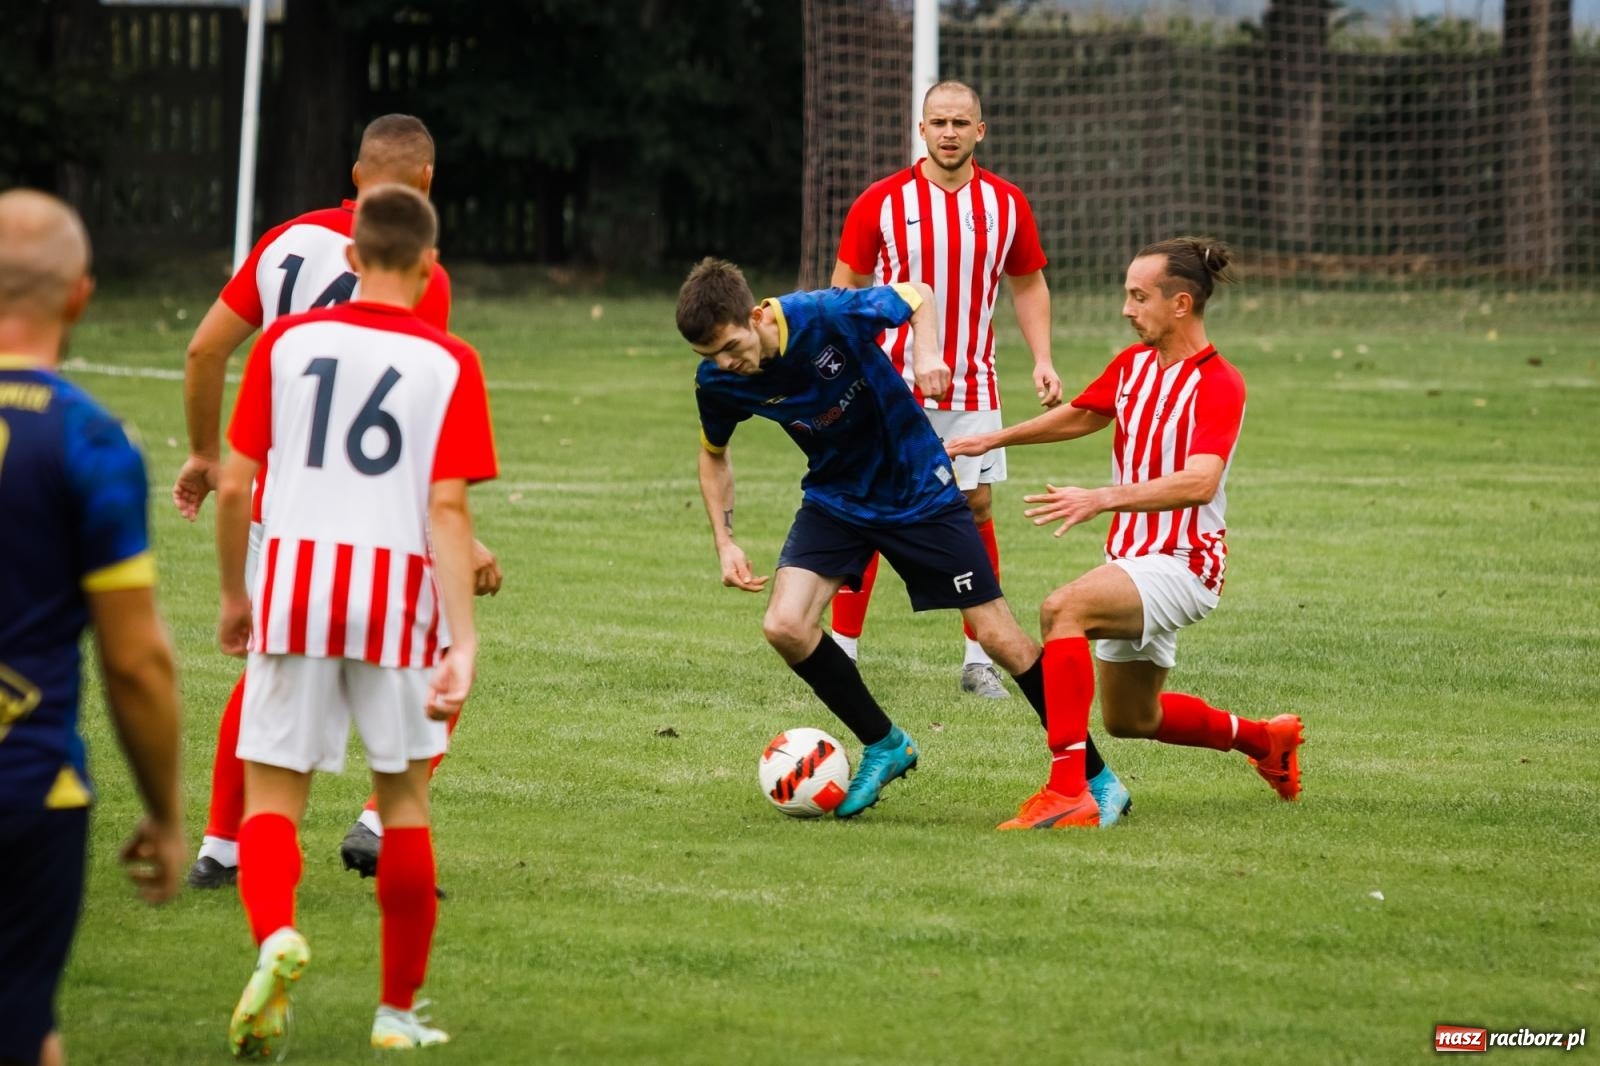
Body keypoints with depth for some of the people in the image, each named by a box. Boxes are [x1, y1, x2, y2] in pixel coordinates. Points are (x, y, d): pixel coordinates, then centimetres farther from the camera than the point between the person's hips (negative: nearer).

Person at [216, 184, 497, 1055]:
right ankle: (398, 1011, 19)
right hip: (398, 588, 0)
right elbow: (447, 509, -8)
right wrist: (462, 640, -10)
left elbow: (234, 486, 4)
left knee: (272, 793, 5)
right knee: (403, 801, 14)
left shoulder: (286, 343, 4)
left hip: (295, 581, 1)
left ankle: (274, 935, -26)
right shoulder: (449, 364, 0)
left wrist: (234, 595, 18)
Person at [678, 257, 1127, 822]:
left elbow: (916, 295, -9)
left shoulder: (828, 315, -29)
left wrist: (927, 354, -28)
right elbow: (714, 454, 6)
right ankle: (884, 746, 6)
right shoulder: (716, 382, -16)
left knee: (998, 635, -4)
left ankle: (1096, 776, 9)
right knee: (785, 626, -17)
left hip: (917, 488, -4)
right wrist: (725, 543, -2)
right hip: (835, 497, 4)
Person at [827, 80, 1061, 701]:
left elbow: (1028, 284, 14)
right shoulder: (882, 202, -5)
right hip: (889, 386, -2)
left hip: (971, 387, 2)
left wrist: (1041, 359, 2)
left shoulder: (1006, 205, 2)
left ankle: (978, 662, 10)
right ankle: (842, 655, 3)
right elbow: (846, 287, 1)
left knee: (976, 511, 2)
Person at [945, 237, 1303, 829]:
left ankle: (1068, 791, -39)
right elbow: (1080, 415, 27)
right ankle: (1267, 741, 46)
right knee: (1130, 718, 21)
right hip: (1133, 555, 9)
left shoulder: (1217, 384, -18)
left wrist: (1104, 499, -43)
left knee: (1062, 609, -33)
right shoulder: (1133, 364, 7)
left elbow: (1199, 482, -34)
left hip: (1181, 563, -9)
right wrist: (994, 440, 26)